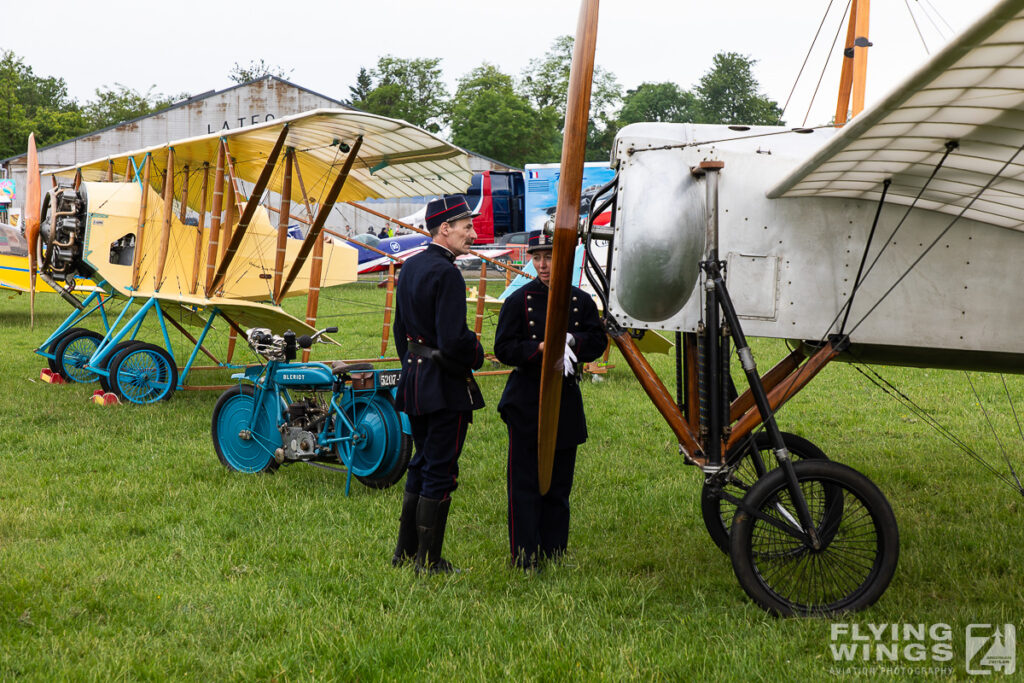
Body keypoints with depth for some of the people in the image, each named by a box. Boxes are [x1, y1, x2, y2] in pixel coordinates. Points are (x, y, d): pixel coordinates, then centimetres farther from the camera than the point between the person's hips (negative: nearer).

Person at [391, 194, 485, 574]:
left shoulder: (410, 268, 10)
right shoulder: (446, 273, -18)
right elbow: (453, 339, -25)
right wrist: (477, 355, -7)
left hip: (414, 381, 9)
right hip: (446, 386, -9)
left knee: (422, 464, 19)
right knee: (440, 472, -1)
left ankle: (405, 551, 25)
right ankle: (429, 562, 4)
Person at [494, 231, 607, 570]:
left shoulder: (581, 301, 7)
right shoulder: (519, 300, -1)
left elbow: (598, 342, 5)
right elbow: (504, 348, -6)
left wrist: (571, 342, -14)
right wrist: (541, 348, -20)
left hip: (566, 400, 3)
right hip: (527, 399, -3)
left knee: (559, 483, 9)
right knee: (525, 483, -2)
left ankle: (554, 552, 19)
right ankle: (525, 557, 3)